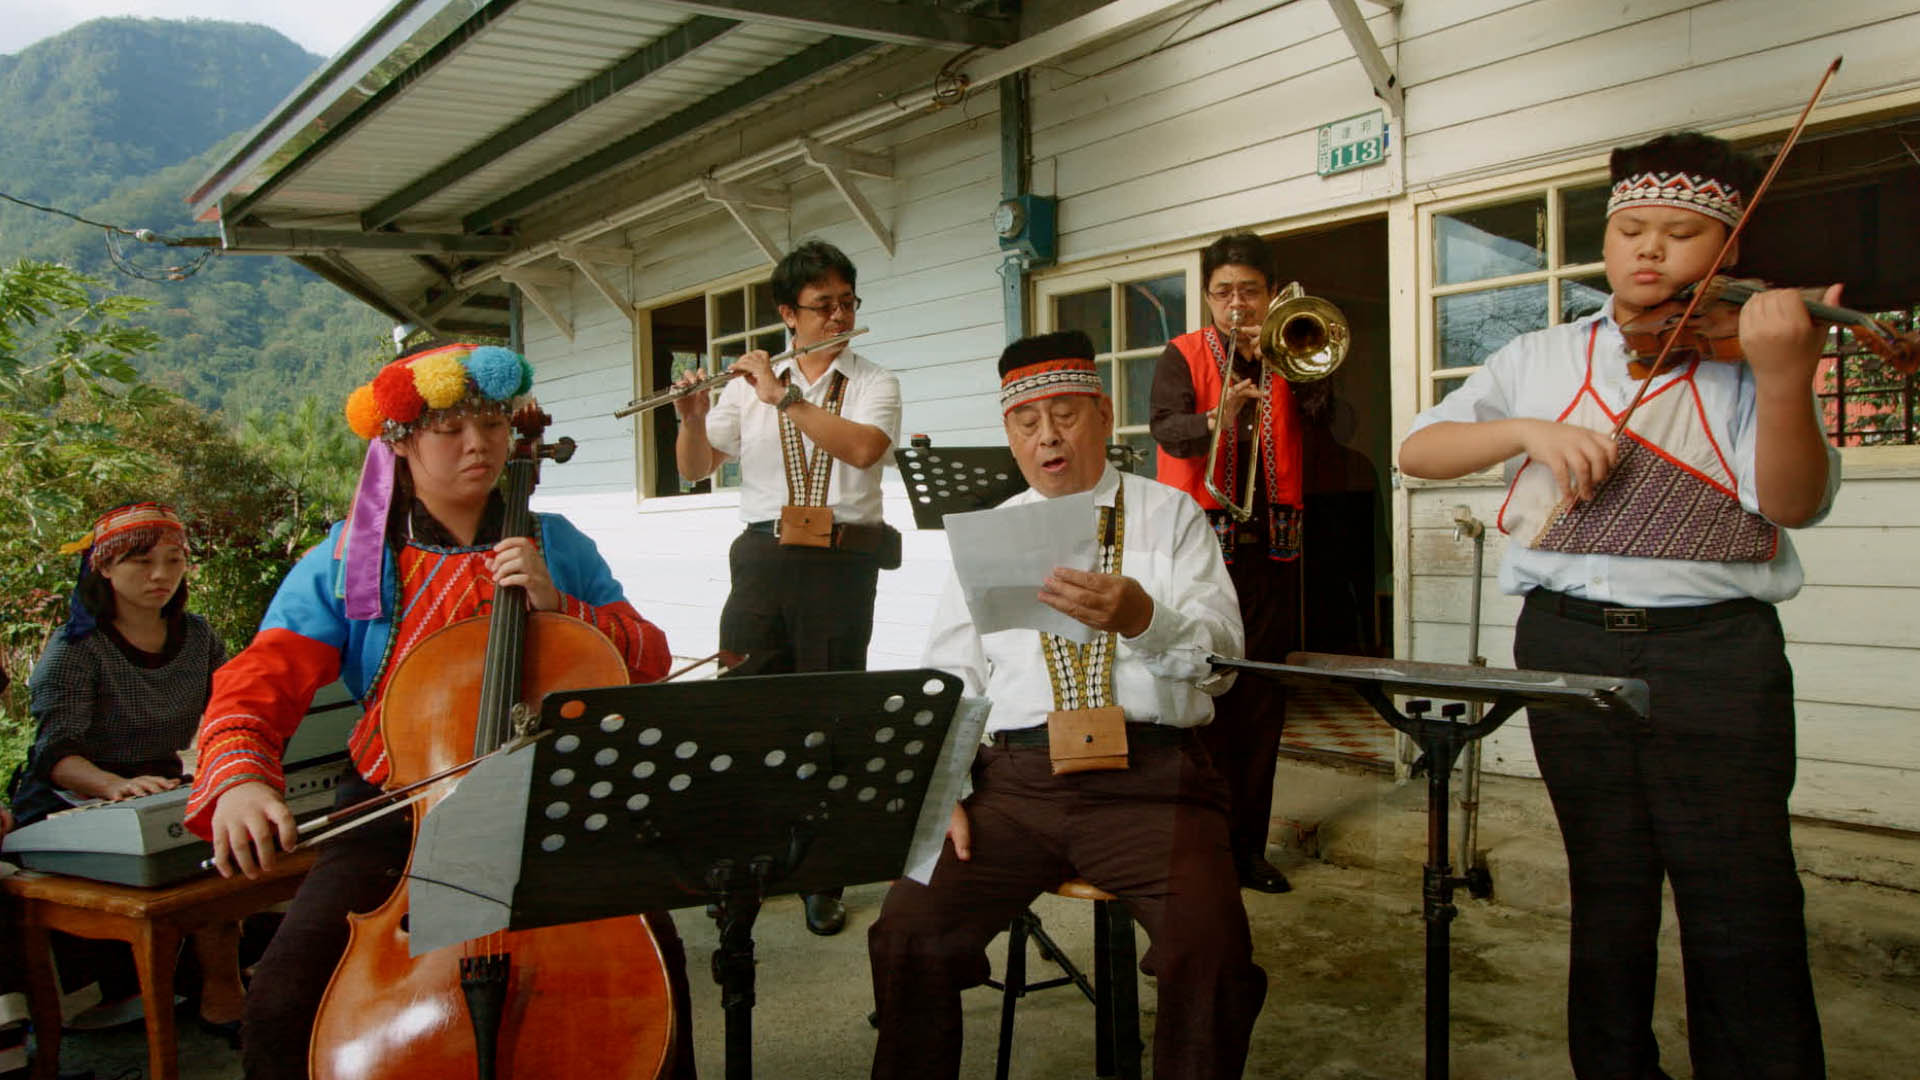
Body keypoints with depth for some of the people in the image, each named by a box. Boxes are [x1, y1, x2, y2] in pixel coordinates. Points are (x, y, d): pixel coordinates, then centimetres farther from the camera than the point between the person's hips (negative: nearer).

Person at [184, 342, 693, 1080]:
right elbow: (254, 688, -9)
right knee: (285, 1003, -21)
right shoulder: (347, 562, 1)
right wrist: (240, 779, -30)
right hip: (395, 817, 0)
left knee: (651, 956, -22)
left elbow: (649, 659, 4)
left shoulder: (557, 547, 7)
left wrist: (558, 605, -14)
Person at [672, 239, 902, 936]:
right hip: (763, 557, 2)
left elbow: (863, 447, -14)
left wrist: (785, 397, -16)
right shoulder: (749, 384, 14)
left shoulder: (875, 384, 8)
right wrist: (691, 417, -7)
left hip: (840, 561, -2)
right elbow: (695, 469, 13)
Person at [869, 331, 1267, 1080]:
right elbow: (949, 676, 14)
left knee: (1212, 952, -27)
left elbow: (1221, 645, -2)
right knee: (909, 934, -19)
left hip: (1149, 775, -2)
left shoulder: (1171, 515, 11)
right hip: (1014, 775, 2)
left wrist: (1140, 618, -25)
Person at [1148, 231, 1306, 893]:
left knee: (1262, 703, 6)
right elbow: (1166, 430, -14)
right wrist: (1217, 417, -34)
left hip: (1271, 549, 3)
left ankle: (1249, 846, 16)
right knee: (1204, 698, -3)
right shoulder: (1185, 356, 5)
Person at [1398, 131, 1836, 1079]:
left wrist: (1784, 376, -32)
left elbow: (1794, 502, -13)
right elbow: (1417, 451, 4)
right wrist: (1532, 428, -13)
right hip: (1571, 642, 2)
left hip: (1717, 647, -2)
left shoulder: (1743, 352, 3)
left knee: (1744, 913, -1)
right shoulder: (1542, 358, 11)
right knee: (1608, 894, 11)